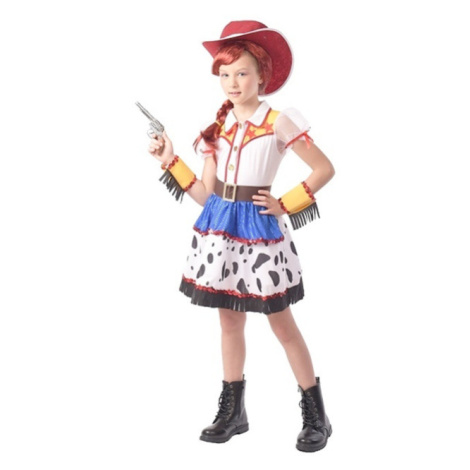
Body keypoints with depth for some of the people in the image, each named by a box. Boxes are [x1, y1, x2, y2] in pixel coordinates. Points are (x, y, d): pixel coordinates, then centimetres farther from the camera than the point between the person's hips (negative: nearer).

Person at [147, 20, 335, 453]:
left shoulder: (278, 122, -7)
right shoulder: (219, 126, 7)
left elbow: (325, 169, -5)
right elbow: (205, 194, 7)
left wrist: (285, 205, -9)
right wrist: (170, 161, 3)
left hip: (259, 227, -5)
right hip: (219, 228, 5)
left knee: (282, 323, 1)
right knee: (230, 321, 12)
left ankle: (316, 416, 13)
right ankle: (233, 412, 25)